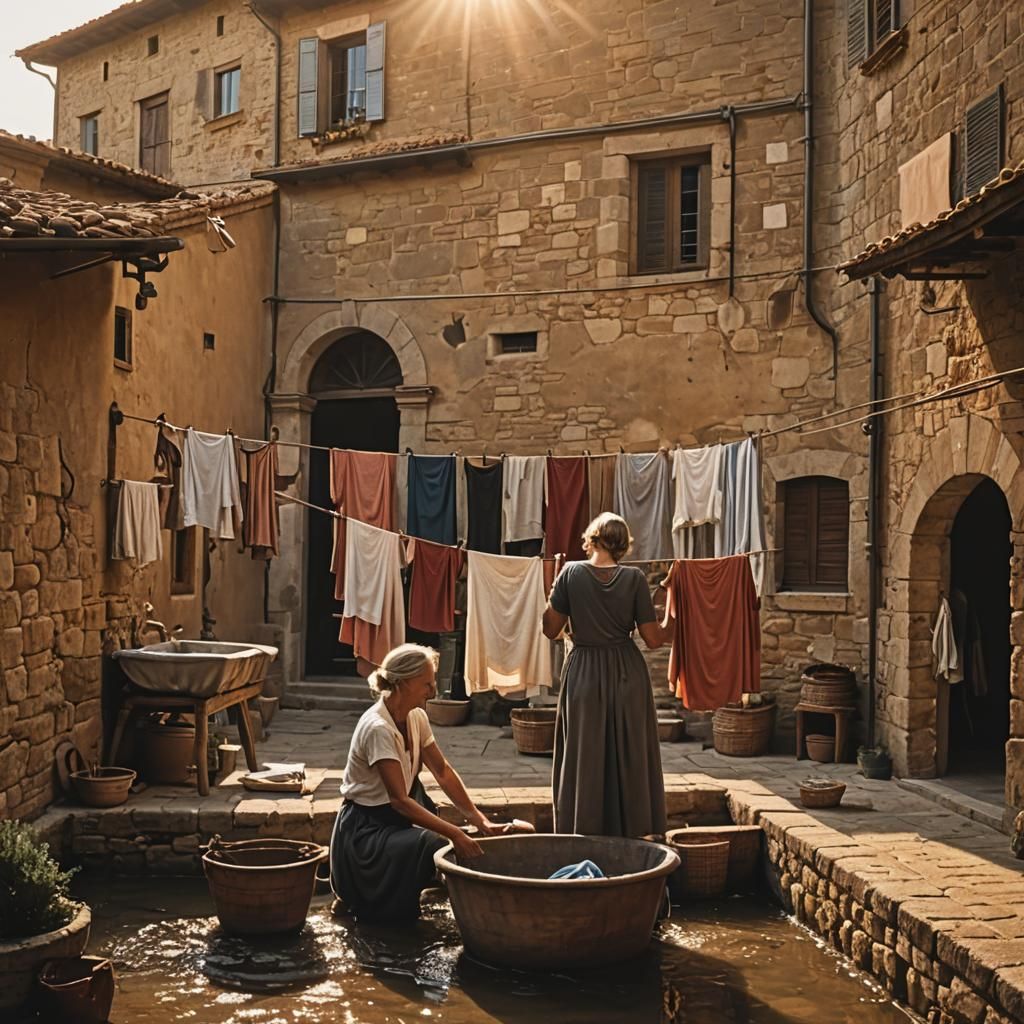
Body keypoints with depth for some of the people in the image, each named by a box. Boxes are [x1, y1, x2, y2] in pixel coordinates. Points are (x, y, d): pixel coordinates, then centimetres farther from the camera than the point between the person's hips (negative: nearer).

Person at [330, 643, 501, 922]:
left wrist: (479, 820, -6)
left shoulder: (416, 717, 0)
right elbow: (400, 800, -29)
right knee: (431, 844, -32)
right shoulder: (377, 728, -25)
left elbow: (443, 772, 4)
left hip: (396, 819, 9)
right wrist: (455, 834, -35)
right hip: (364, 829, -8)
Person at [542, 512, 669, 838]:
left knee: (583, 761, 10)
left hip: (583, 676, 0)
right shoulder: (634, 578, -6)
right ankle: (632, 832, 18)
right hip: (628, 677, 0)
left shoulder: (571, 573, -6)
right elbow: (654, 639, -5)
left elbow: (551, 630, -3)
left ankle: (583, 833, 16)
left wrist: (552, 590, 12)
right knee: (630, 759, 12)